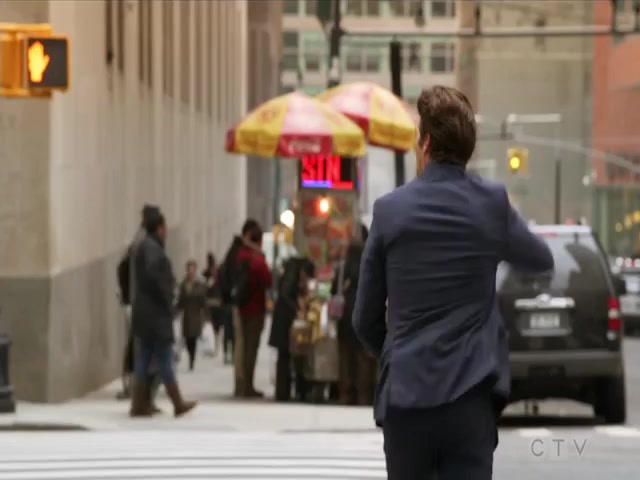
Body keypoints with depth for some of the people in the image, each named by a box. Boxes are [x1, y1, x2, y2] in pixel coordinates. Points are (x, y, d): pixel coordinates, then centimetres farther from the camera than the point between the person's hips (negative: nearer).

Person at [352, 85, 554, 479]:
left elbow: (366, 319, 7)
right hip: (470, 396, -1)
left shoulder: (390, 210, -1)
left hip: (406, 394, 1)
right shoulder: (492, 203, -1)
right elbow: (541, 260, 20)